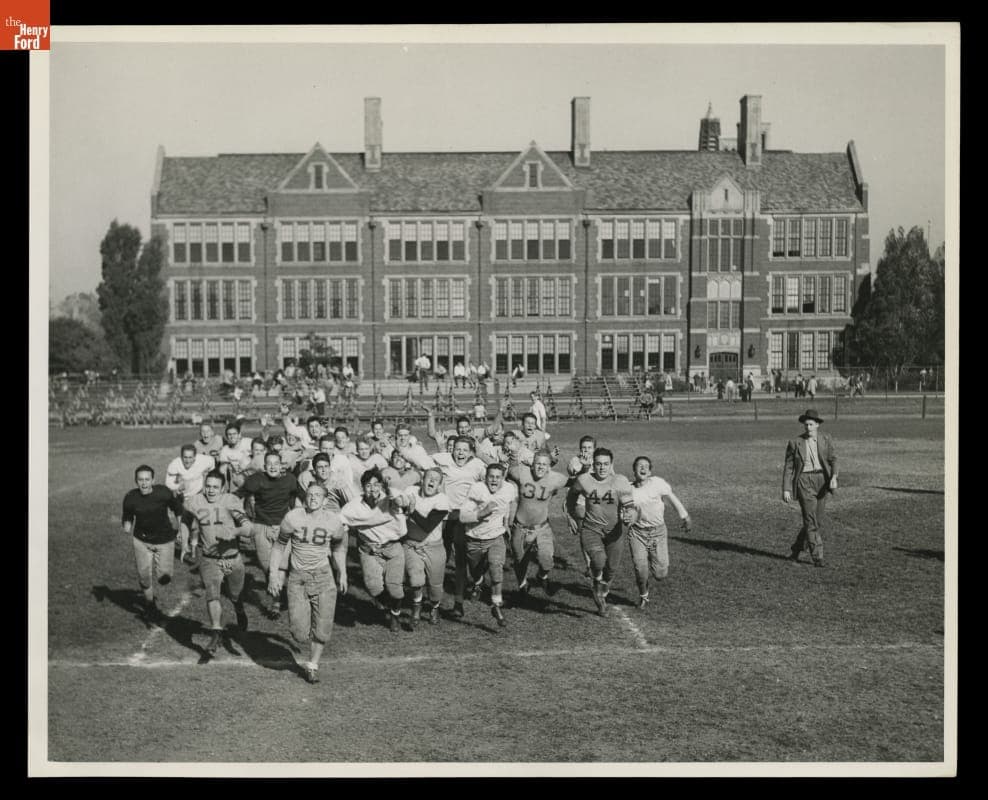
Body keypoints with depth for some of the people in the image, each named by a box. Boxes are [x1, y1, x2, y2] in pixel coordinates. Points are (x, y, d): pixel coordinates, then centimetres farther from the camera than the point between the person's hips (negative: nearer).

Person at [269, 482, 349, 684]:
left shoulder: (333, 521, -4)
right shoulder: (293, 517, -8)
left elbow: (340, 544, 16)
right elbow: (279, 545, 6)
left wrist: (342, 572, 13)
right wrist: (273, 573, 1)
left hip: (323, 577, 1)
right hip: (297, 577, -1)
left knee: (322, 631, 1)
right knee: (300, 634, -6)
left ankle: (312, 666, 24)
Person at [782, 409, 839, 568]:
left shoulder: (826, 440, 6)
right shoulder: (795, 443, 1)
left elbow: (833, 459, -3)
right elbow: (788, 467, 2)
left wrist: (834, 477, -21)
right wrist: (786, 489, -4)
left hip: (822, 481, 3)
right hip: (804, 481, -3)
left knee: (816, 520, 9)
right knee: (810, 520, -10)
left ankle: (795, 551, 26)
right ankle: (817, 557, -4)